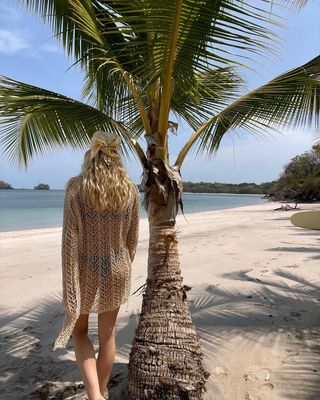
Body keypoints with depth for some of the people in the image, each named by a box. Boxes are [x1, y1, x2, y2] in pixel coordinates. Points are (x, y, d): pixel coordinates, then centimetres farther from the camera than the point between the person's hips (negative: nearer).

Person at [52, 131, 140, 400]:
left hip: (86, 272, -2)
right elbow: (132, 239, 1)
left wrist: (69, 289, -11)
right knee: (107, 335, 20)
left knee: (79, 330, 23)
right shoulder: (131, 190, -6)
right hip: (116, 271, 2)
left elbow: (70, 239, -17)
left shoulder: (76, 187, -14)